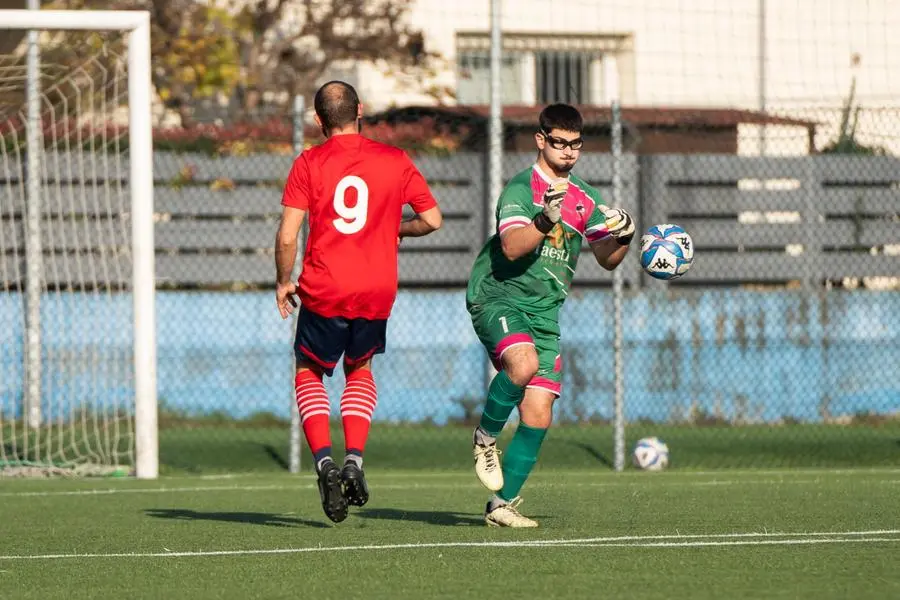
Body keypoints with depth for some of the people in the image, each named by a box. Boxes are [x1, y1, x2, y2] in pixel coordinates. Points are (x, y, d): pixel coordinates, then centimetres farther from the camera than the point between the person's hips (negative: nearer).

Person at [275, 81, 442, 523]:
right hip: (377, 292, 2)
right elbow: (432, 219, 3)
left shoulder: (308, 164, -4)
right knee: (360, 369, 26)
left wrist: (283, 283, 8)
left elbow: (287, 237, -8)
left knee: (308, 372, 18)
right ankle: (354, 461, 8)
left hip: (323, 291, -2)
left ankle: (324, 460, -3)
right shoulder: (394, 161, 1)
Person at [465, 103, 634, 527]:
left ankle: (502, 503, 9)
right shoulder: (521, 187, -8)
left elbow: (607, 260, 16)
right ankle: (485, 438, -9)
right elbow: (511, 247, -21)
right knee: (522, 363, -35)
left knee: (538, 416, -2)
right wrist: (547, 220, -36)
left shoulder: (585, 199, 13)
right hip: (498, 297, -6)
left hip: (545, 310, 6)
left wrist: (622, 237, -5)